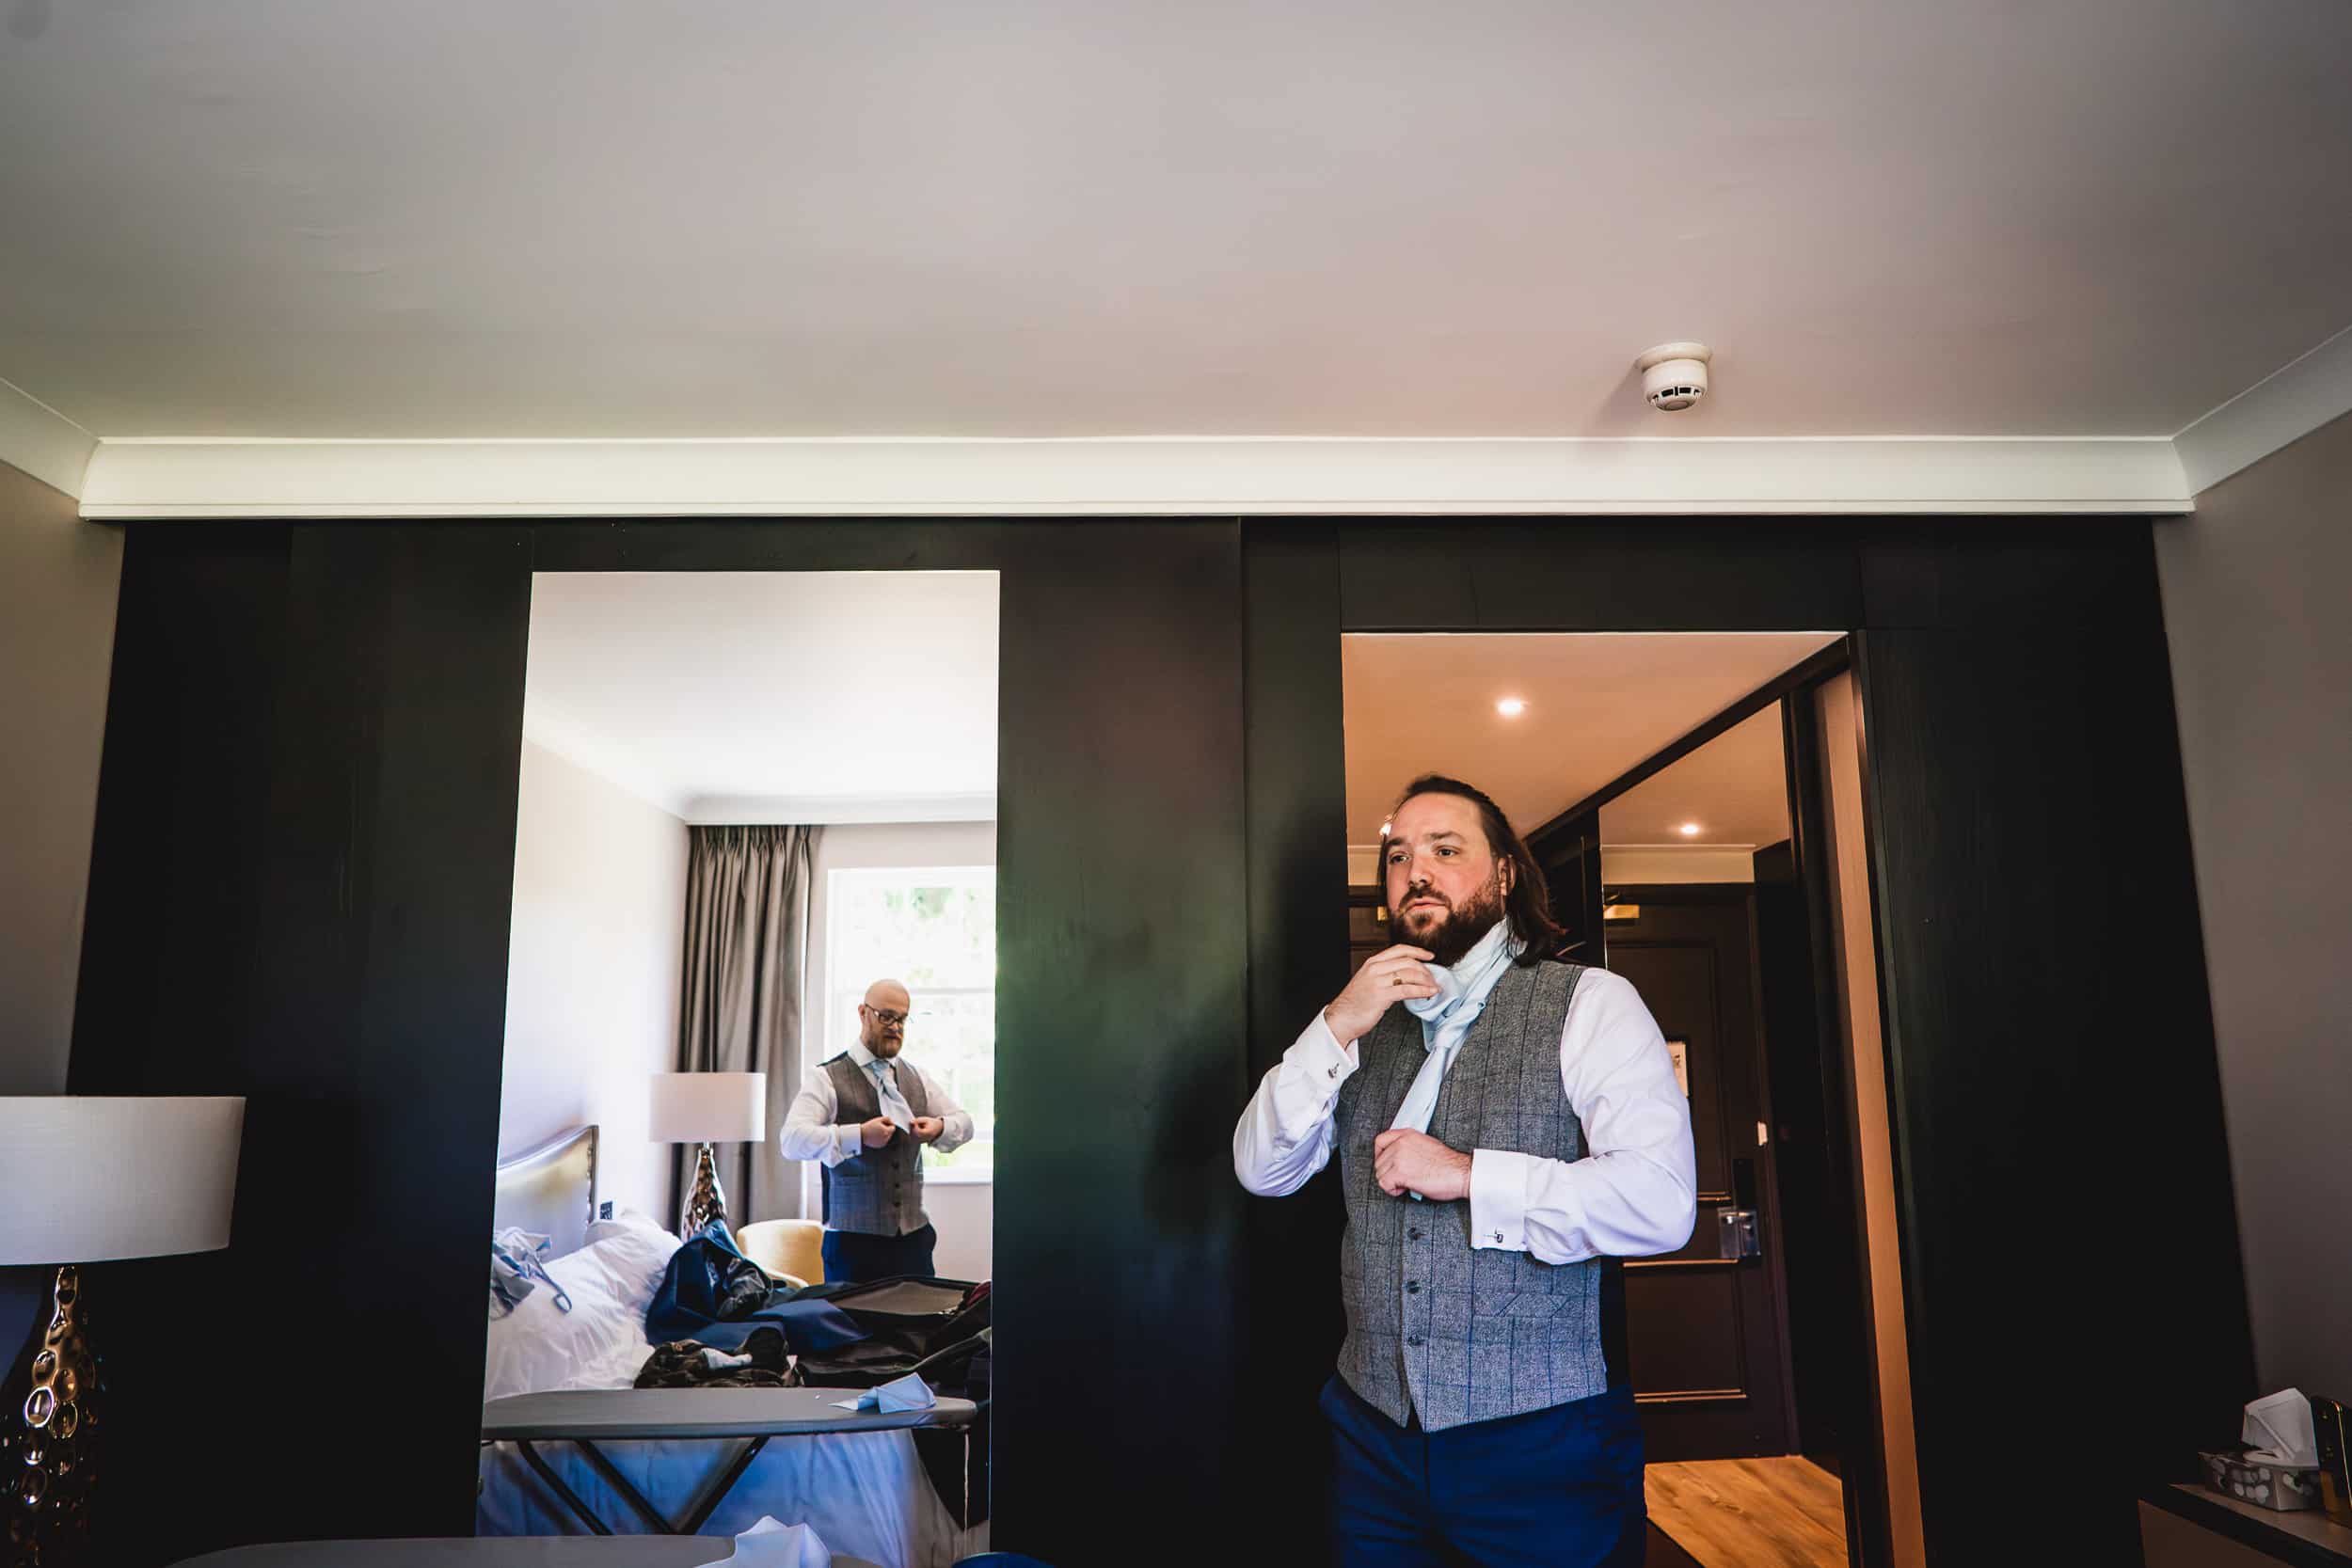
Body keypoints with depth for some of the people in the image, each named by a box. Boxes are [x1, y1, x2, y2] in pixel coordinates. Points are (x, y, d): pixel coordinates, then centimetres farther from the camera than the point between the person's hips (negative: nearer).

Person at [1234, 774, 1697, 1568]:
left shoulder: (1588, 1003, -5)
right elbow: (1261, 1170, 2)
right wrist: (1336, 1029, -11)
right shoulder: (1367, 1018, 9)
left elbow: (1661, 1203, -17)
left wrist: (1467, 1175, -17)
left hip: (1544, 1442, -4)